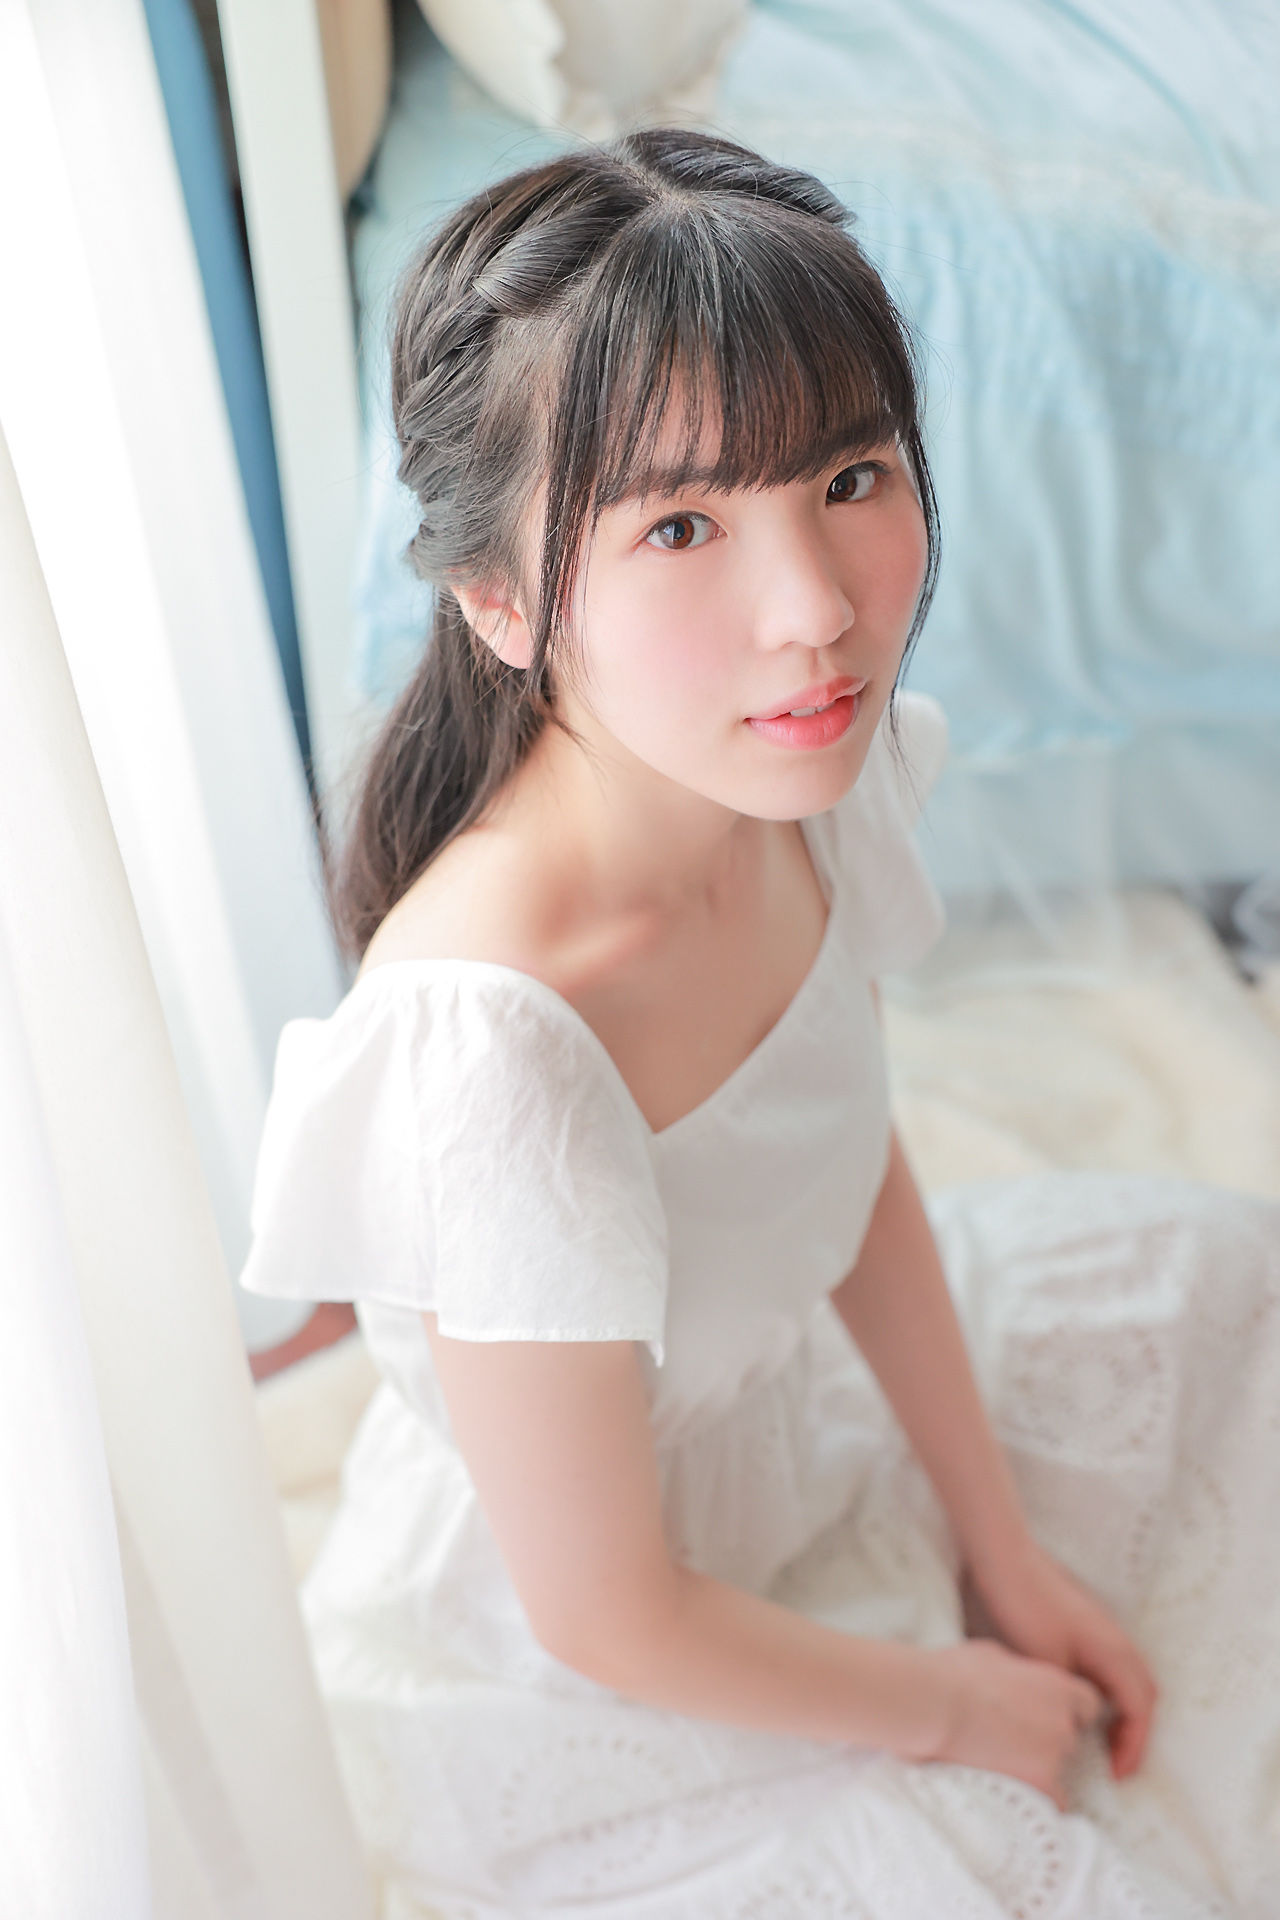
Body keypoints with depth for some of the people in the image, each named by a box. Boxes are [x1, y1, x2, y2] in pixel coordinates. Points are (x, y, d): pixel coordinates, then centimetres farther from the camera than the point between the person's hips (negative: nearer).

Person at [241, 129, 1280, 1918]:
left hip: (768, 1385, 7)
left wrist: (1005, 1552, 4)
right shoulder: (496, 1050, -41)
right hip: (567, 1697, -6)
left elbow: (860, 1166, -1)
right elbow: (607, 1618, -25)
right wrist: (950, 1706, -8)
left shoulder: (800, 766, -19)